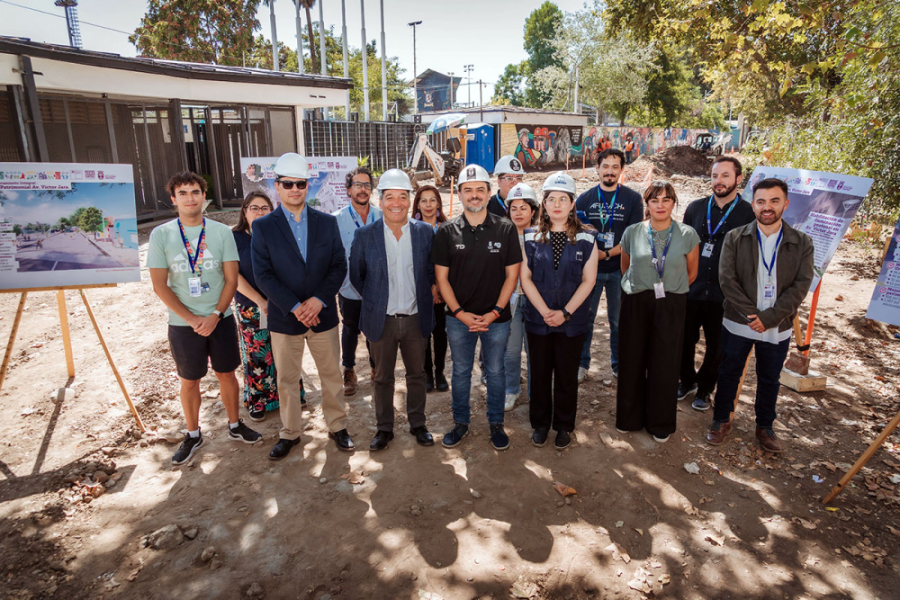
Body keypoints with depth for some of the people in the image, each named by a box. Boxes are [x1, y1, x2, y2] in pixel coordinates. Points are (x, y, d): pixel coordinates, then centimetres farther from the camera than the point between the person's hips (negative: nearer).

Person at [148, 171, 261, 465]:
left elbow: (231, 278, -3)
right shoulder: (160, 235, -4)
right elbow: (160, 285, -6)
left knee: (227, 374, 12)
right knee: (189, 381, 12)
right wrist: (192, 319, -12)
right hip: (183, 323, 0)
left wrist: (216, 315, -13)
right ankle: (193, 435, 30)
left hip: (220, 319, 1)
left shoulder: (222, 232, -3)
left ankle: (235, 425, 31)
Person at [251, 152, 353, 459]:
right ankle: (290, 433, 30)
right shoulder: (263, 226, -3)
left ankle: (337, 426, 31)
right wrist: (295, 307, -18)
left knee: (331, 375, 12)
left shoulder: (327, 222, 2)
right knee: (286, 380, 12)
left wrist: (318, 300, -16)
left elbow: (339, 266, -2)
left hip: (323, 315, 1)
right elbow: (263, 275, -9)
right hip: (284, 318, -1)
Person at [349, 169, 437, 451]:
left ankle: (417, 424, 32)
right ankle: (384, 428, 29)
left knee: (417, 375, 14)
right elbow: (356, 275, 5)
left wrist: (427, 296, 1)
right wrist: (375, 300, 4)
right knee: (383, 378, 12)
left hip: (416, 319, 1)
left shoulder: (426, 232, -2)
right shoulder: (365, 235, -4)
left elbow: (434, 271, 8)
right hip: (382, 320, -1)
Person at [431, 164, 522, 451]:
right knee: (461, 372, 15)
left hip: (496, 318, 0)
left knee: (495, 372, 13)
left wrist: (494, 312, -10)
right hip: (459, 318, 1)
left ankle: (496, 423, 32)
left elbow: (512, 275, -2)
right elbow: (441, 277, -1)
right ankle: (460, 422, 33)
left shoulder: (506, 230, -3)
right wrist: (460, 313, -10)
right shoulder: (446, 232, -2)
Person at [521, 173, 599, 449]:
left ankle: (564, 426, 27)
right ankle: (540, 424, 28)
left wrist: (565, 312, -13)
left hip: (572, 321, -1)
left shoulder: (586, 238, 0)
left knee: (567, 376, 9)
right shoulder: (531, 238, 2)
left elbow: (588, 280, -3)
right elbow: (525, 278, -1)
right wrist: (545, 311, -12)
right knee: (539, 374, 10)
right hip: (538, 319, 1)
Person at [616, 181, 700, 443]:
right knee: (632, 361, 7)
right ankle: (629, 418, 26)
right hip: (635, 304, 1)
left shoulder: (687, 235, -3)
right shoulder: (632, 232, 0)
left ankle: (660, 423, 25)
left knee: (664, 365, 6)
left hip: (670, 307, 0)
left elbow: (691, 273, 8)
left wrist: (669, 291, 11)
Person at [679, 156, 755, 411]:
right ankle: (687, 381, 33)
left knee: (716, 347, 10)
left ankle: (704, 389, 31)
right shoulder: (695, 208, 5)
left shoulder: (749, 214, -3)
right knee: (684, 340, 9)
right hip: (690, 291, 2)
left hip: (723, 295, -2)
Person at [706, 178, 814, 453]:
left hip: (777, 329, 1)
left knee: (770, 380, 15)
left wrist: (769, 318, -17)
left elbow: (801, 285, -8)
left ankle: (765, 427, 34)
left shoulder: (802, 243, -1)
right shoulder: (735, 238, -3)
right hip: (737, 324, 0)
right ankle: (721, 421, 30)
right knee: (729, 374, 12)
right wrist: (750, 314, -16)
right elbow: (726, 279, -9)